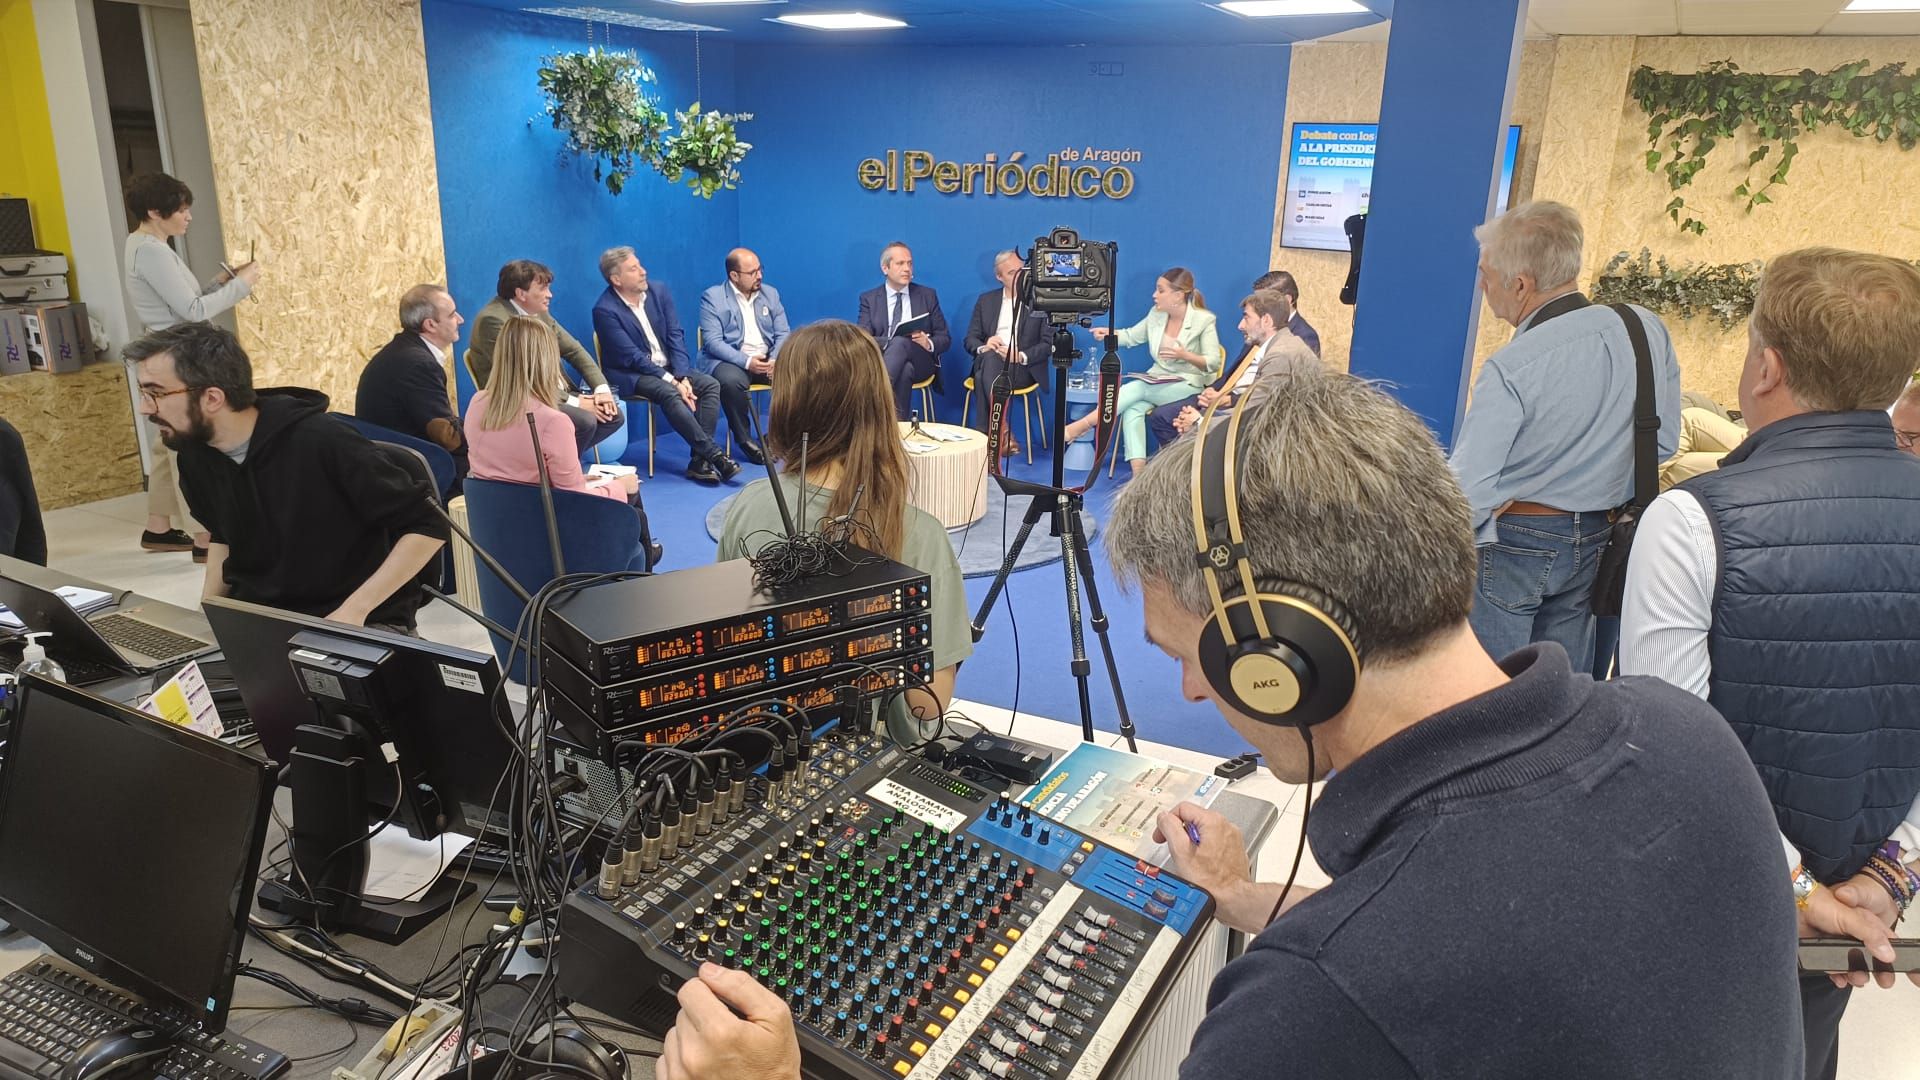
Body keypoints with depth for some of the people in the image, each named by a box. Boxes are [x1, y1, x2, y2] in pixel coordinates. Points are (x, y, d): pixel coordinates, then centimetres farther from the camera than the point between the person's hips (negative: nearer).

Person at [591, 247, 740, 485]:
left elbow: (676, 336, -1)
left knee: (710, 384, -17)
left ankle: (698, 460, -22)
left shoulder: (658, 291, 0)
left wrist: (682, 377, -15)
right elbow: (632, 357, -18)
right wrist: (671, 381, -24)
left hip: (668, 367, 6)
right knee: (668, 393, -34)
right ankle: (715, 455, -30)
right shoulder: (605, 310, -15)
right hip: (631, 375, -6)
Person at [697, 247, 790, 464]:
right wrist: (747, 362, -25)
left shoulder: (770, 294, 12)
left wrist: (775, 360, -14)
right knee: (733, 380, -38)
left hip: (767, 359, 4)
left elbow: (783, 334, 8)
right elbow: (713, 342, -12)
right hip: (729, 360, -4)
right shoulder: (712, 297, -3)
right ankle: (743, 438, -16)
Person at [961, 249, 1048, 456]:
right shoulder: (986, 300, 18)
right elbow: (970, 339, 14)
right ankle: (1002, 431, -41)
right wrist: (983, 347, -11)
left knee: (983, 377, -34)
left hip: (1023, 368, -3)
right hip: (988, 365, 3)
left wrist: (1021, 356, -16)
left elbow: (1049, 344, 2)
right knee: (989, 355, -35)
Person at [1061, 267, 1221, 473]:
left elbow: (1214, 363, -11)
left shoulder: (1204, 320, -9)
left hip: (1188, 385, -5)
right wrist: (1109, 333, 0)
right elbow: (1132, 336, 20)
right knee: (1132, 409, -28)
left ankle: (1082, 426, -25)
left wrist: (1185, 356, -29)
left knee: (1136, 388, -29)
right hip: (1157, 383, 5)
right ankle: (1138, 475, -37)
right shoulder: (1157, 314, 6)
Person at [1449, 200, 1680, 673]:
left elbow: (1468, 488, -22)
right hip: (1594, 544, 7)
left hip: (1512, 544, -6)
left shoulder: (1509, 369, -23)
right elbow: (1664, 442, 7)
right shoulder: (1648, 329, -4)